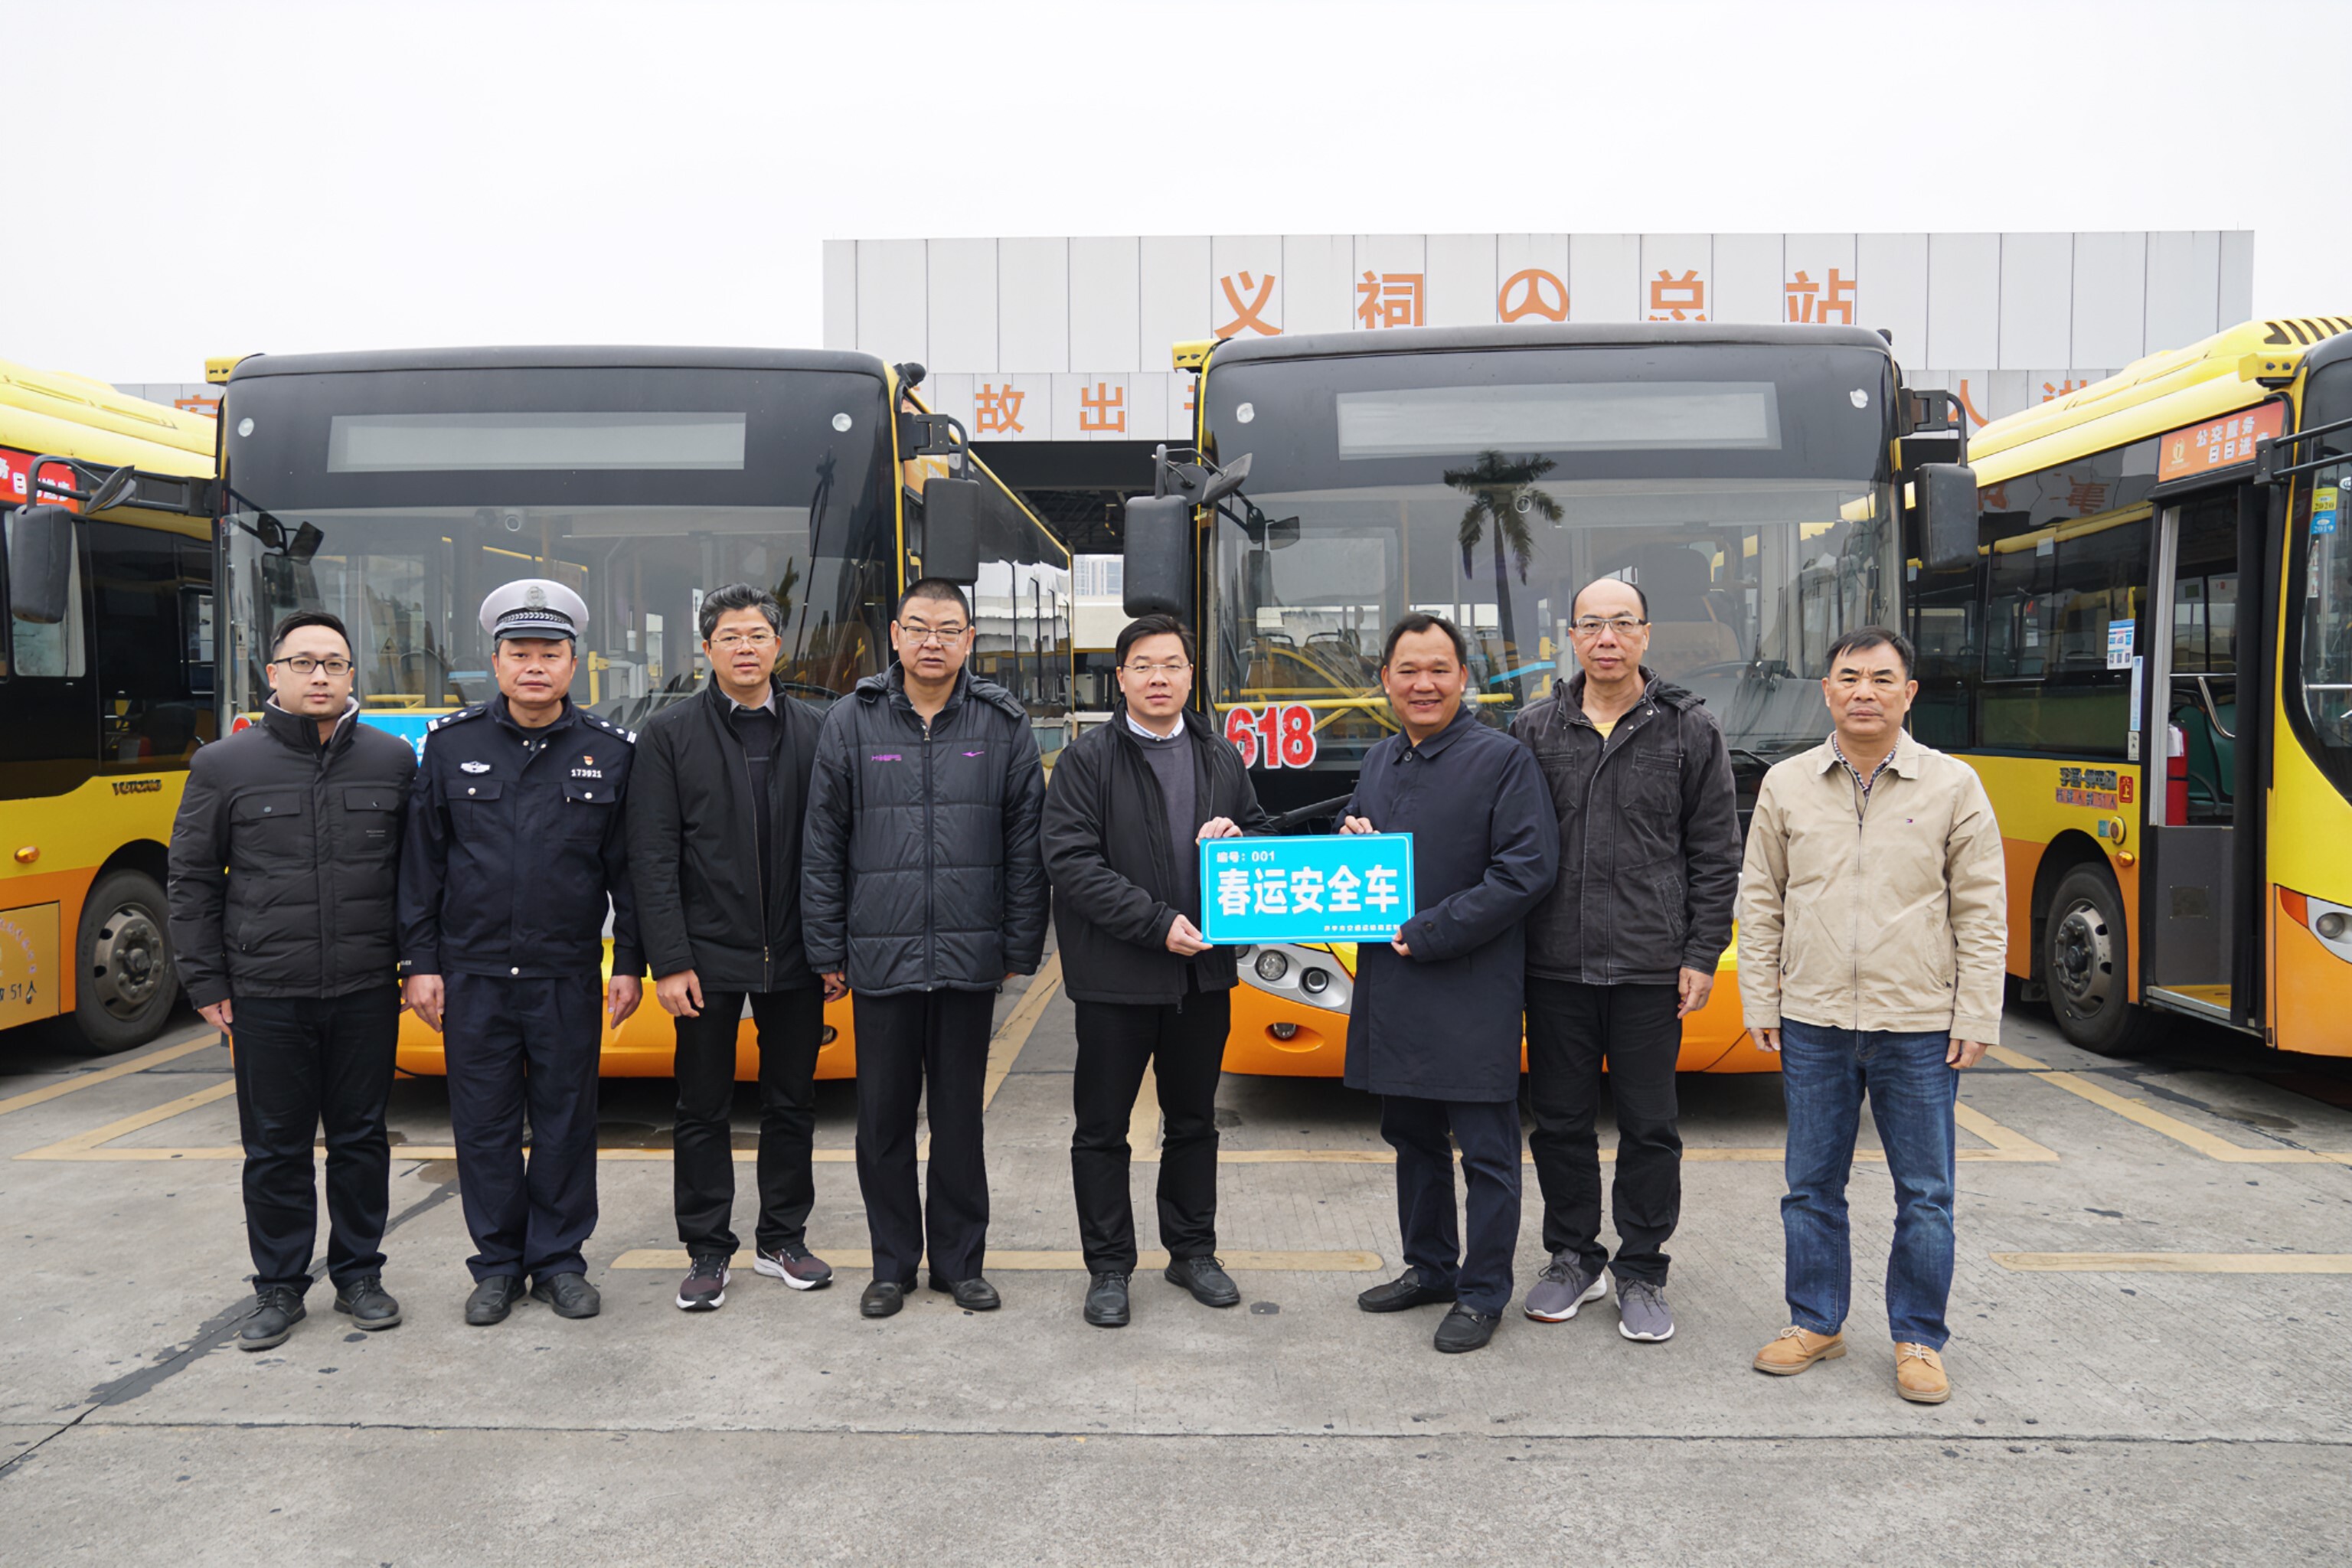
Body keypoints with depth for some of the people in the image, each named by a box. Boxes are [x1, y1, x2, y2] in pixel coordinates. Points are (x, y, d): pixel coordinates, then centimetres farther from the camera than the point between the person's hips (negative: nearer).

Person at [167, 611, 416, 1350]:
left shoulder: (393, 760, 4)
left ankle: (358, 1274, 25)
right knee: (275, 1149, 8)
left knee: (362, 1139, 10)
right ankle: (279, 1287, 23)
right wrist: (205, 982, 1)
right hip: (266, 997, -1)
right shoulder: (225, 765, 1)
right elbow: (192, 880, 5)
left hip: (366, 993, 1)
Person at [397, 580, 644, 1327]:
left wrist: (630, 965, 0)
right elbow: (421, 863, 5)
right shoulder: (452, 744, 2)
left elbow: (630, 867, 2)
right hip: (473, 972, 1)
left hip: (568, 975, -1)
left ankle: (559, 1260, 22)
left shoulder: (610, 751, 0)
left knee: (567, 1120, 7)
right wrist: (421, 963, 1)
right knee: (483, 1123, 8)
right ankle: (497, 1265, 23)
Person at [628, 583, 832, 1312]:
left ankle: (782, 1238, 27)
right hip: (710, 955, -2)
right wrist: (670, 962, -11)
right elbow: (653, 859, -5)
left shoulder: (812, 732, 5)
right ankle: (707, 1250, 21)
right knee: (704, 1110, 8)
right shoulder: (670, 733, -1)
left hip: (794, 957, 2)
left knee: (792, 1104, 12)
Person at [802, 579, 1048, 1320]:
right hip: (879, 957, 0)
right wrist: (827, 951, 2)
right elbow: (823, 846, 4)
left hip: (969, 958, 0)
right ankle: (892, 1263, 25)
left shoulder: (1004, 724, 3)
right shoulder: (852, 721, 3)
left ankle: (960, 1260, 25)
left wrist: (1021, 947, 2)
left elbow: (1026, 844, 4)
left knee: (960, 1115, 10)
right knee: (883, 1116, 9)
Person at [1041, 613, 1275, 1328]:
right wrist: (1157, 923, -20)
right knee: (1102, 1128, 6)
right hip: (1115, 974, -4)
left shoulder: (1222, 757, 9)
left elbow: (1265, 834, 19)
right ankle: (1109, 1268, 20)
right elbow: (1071, 862, -14)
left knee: (1194, 1120, 17)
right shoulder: (1087, 759, -6)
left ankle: (1192, 1251, 32)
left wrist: (1237, 839, -6)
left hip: (1204, 972, 4)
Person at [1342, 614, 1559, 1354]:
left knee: (1486, 1150, 3)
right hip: (1391, 987, 7)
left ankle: (1482, 1292, 16)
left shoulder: (1503, 759, -9)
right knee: (1412, 1138, 18)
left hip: (1473, 991, -7)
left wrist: (1432, 932, -18)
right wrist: (1349, 843, 0)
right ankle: (1429, 1267, 34)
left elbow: (1529, 868, -16)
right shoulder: (1379, 761, 13)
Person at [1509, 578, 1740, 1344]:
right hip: (1555, 965, 2)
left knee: (1648, 1127, 7)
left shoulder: (1691, 731, 1)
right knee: (1559, 1121, 10)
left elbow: (1716, 855, 2)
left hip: (1650, 966, -2)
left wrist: (1701, 955, -4)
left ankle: (1641, 1273, 22)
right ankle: (1573, 1259, 27)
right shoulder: (1534, 729, 5)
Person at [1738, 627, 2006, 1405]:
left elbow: (1982, 912, 0)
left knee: (1925, 1195, 7)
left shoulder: (1954, 786, -1)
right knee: (1812, 1185, 11)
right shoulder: (1787, 784, 3)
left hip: (1919, 1028, -1)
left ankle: (1919, 1339, 23)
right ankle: (1815, 1323, 27)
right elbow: (1760, 900, 7)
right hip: (1812, 1023, 2)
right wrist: (1760, 1003, 3)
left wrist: (1976, 1019, -4)